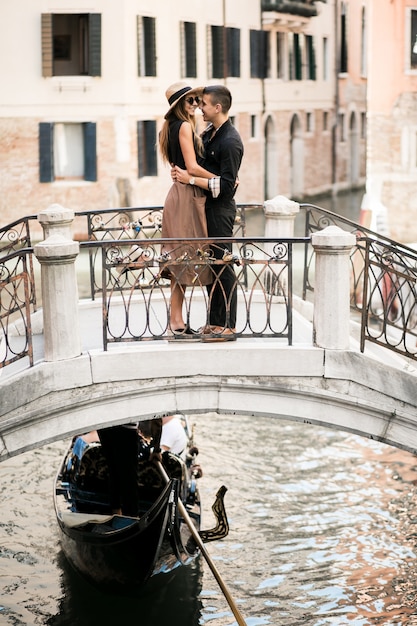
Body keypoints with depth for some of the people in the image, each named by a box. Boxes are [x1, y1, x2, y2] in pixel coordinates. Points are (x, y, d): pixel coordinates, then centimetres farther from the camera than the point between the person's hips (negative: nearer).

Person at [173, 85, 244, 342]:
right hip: (208, 207, 10)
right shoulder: (209, 132, 11)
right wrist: (182, 171, 6)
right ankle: (214, 322, 21)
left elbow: (226, 185, -22)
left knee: (223, 268, -5)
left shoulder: (230, 142, -18)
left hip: (220, 209, -10)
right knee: (210, 266, 13)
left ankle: (228, 327, 1)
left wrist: (191, 179, -19)